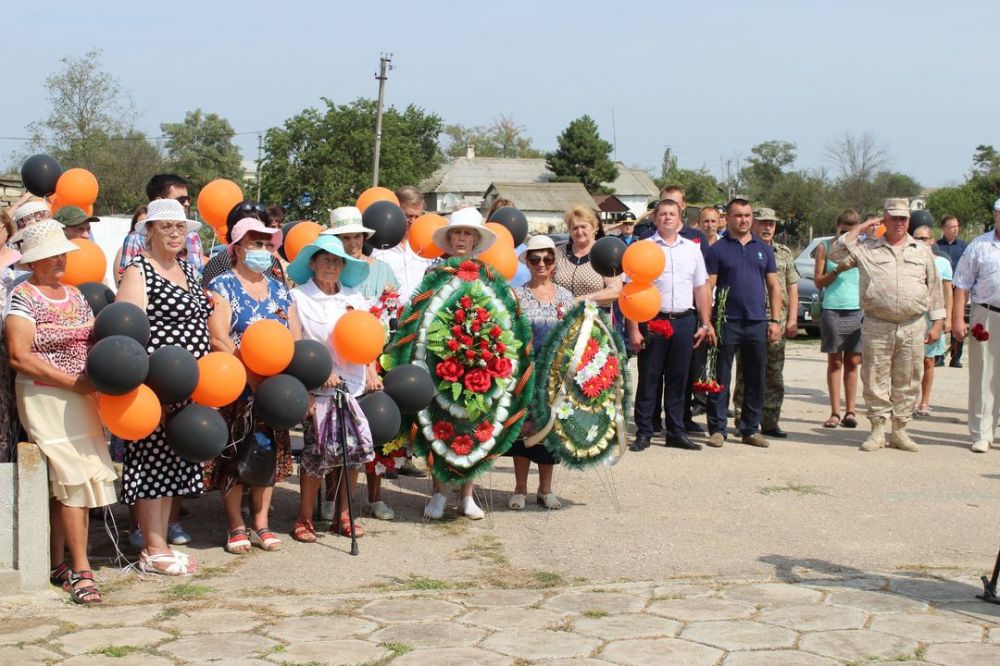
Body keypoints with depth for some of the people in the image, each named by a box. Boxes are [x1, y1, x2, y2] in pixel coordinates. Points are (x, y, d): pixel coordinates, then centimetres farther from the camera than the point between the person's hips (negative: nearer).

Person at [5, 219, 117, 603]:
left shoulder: (75, 295, 14)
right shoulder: (23, 297, -7)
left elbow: (93, 340, 18)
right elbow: (19, 356, -15)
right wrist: (72, 381, -18)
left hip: (82, 399, 6)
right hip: (44, 398, -6)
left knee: (65, 485, 8)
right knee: (73, 478, -11)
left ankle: (59, 565, 16)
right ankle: (80, 571, -6)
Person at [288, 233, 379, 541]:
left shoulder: (354, 298, 14)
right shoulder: (299, 297, 1)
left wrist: (371, 371, 3)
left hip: (354, 385, 4)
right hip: (318, 388, -4)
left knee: (354, 449, 3)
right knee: (318, 452, -8)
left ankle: (343, 515, 17)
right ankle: (304, 518, 6)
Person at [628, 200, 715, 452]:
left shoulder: (692, 249, 12)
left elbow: (701, 288, 15)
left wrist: (705, 323, 9)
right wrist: (634, 329, -10)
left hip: (684, 321, 3)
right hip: (653, 321, -3)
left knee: (678, 380, 9)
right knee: (648, 380, 1)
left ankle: (676, 432, 17)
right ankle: (643, 433, 8)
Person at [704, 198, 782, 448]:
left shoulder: (763, 249, 13)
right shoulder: (717, 249, 2)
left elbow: (774, 287, 13)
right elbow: (708, 287, -2)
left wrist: (774, 320, 4)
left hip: (757, 323, 4)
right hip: (727, 322, -3)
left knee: (755, 379, 7)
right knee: (721, 379, 0)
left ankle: (750, 429, 16)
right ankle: (717, 428, 6)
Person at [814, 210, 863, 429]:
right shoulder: (825, 248, 7)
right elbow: (818, 282, 4)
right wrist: (838, 270, -11)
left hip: (858, 310, 1)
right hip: (832, 310, -1)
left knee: (852, 362, 1)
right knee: (835, 362, 1)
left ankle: (850, 411, 4)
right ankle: (835, 412, 2)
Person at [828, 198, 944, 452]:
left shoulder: (922, 252, 12)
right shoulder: (867, 248, 7)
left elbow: (934, 289, 14)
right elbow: (837, 254, -4)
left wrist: (937, 323, 7)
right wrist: (861, 228, -1)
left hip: (913, 328, 1)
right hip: (877, 327, -1)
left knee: (906, 382, 5)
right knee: (875, 379, 1)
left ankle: (899, 431, 14)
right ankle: (877, 430, 9)